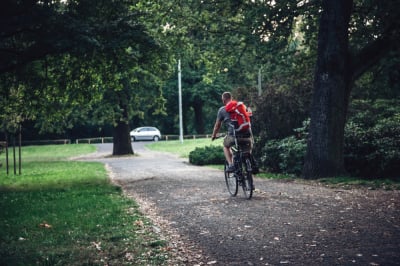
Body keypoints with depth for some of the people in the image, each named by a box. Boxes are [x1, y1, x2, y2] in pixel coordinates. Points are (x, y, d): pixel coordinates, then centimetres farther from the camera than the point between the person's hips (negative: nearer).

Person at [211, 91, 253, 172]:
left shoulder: (222, 109, 11)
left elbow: (217, 125, 20)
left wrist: (213, 135, 38)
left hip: (234, 135, -3)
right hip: (247, 135, 3)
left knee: (226, 146, 27)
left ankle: (231, 165, 8)